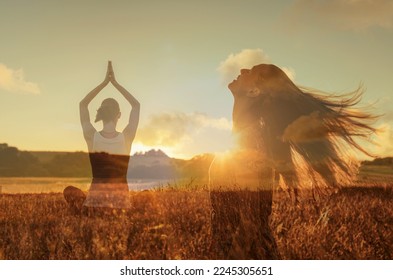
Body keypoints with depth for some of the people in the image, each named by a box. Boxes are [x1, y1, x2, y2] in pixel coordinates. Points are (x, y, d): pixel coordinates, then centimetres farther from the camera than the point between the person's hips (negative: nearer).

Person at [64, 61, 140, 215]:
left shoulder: (92, 137, -5)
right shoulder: (126, 137, -5)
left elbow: (83, 104, 12)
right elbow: (136, 105, 11)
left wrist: (104, 82, 12)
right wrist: (115, 83, 12)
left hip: (96, 199, -1)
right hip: (120, 200, 1)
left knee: (70, 190, 26)